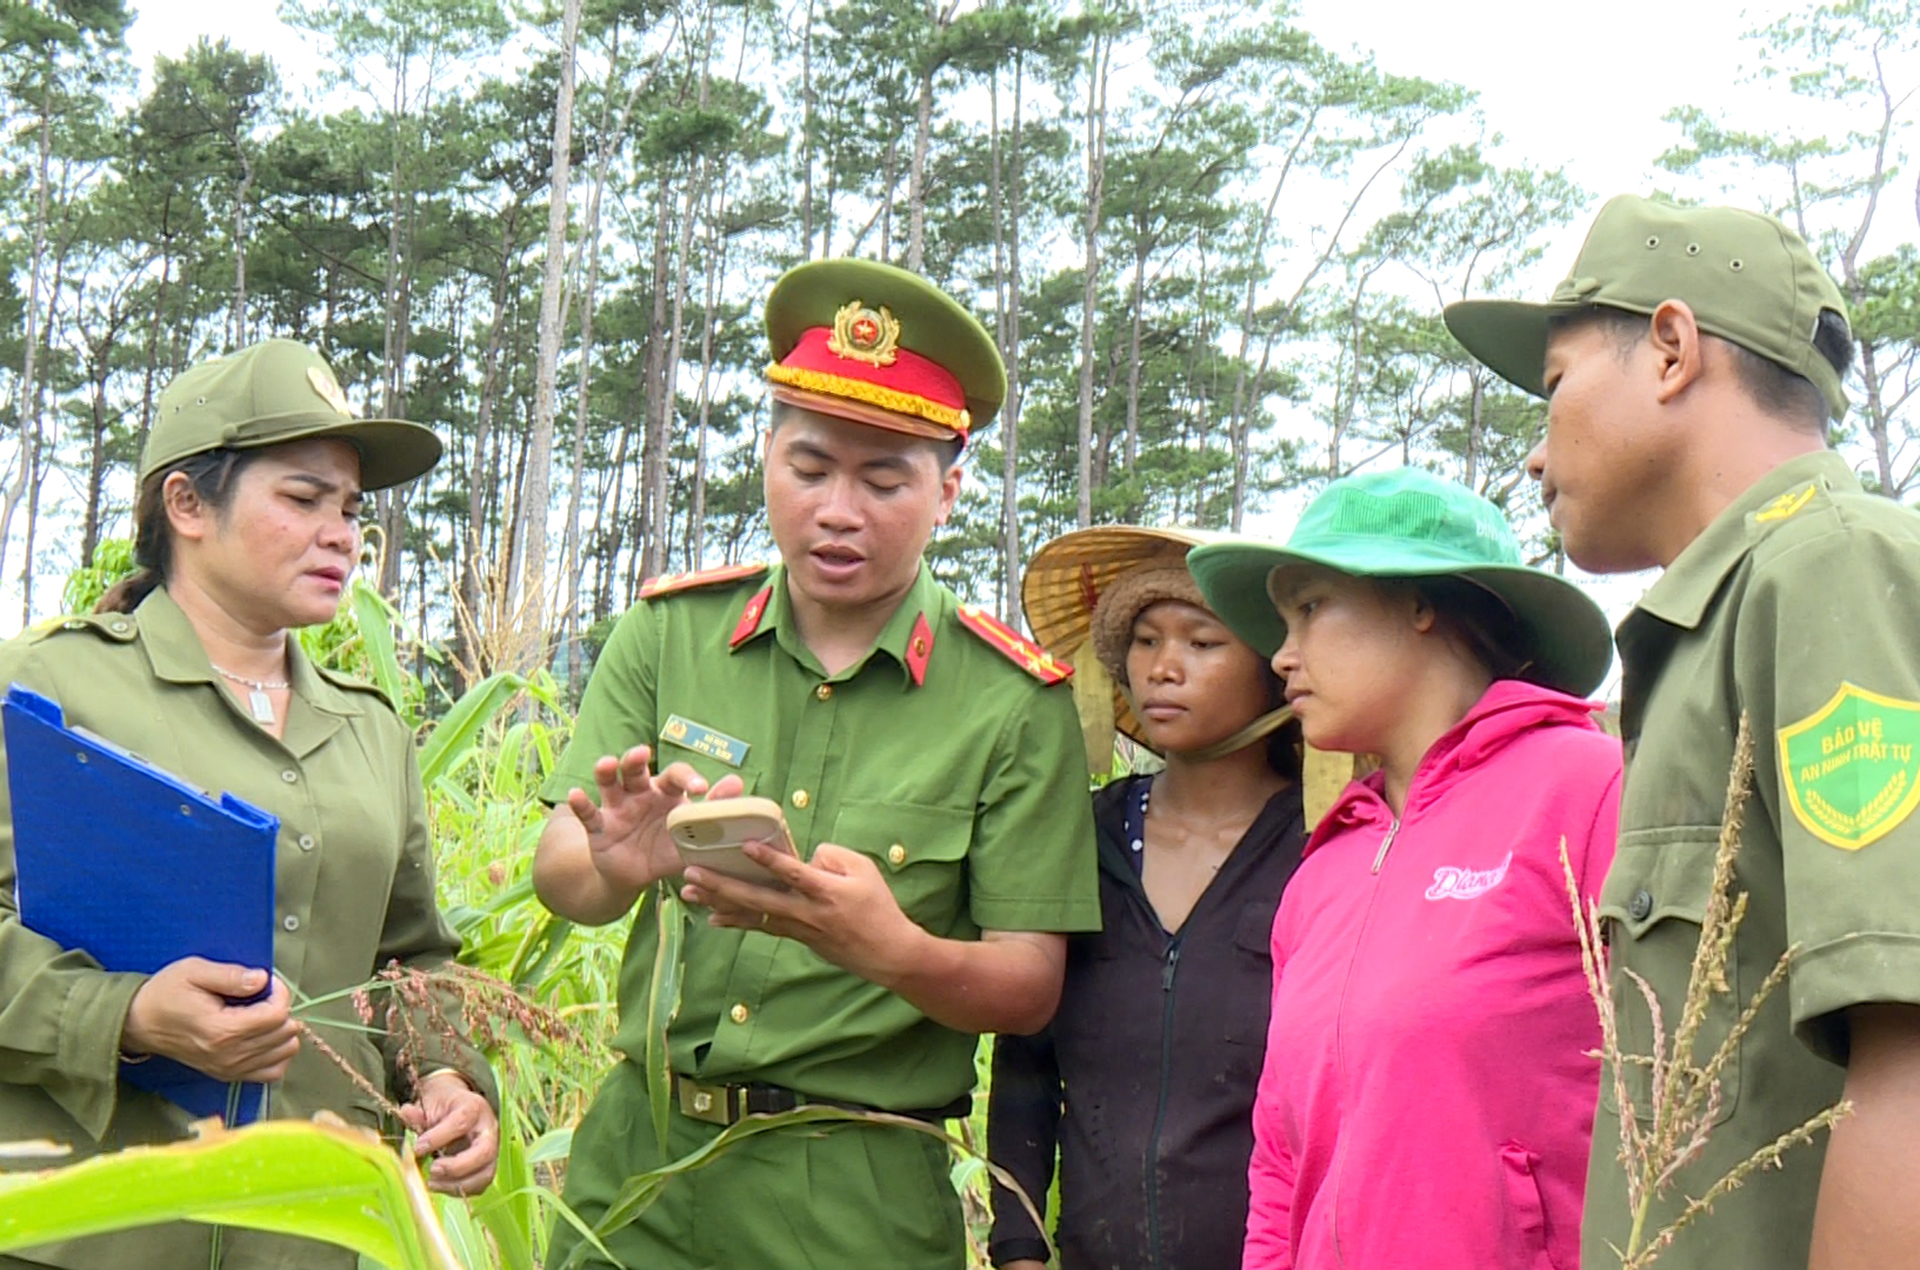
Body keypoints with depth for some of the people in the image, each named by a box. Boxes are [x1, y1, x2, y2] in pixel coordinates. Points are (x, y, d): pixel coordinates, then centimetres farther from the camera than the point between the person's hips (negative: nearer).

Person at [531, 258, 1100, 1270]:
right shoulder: (669, 630, 2)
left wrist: (890, 949, -28)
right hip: (638, 1162, 2)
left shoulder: (1012, 701, -6)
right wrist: (621, 867, -28)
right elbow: (558, 876, -4)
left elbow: (1028, 989, -8)